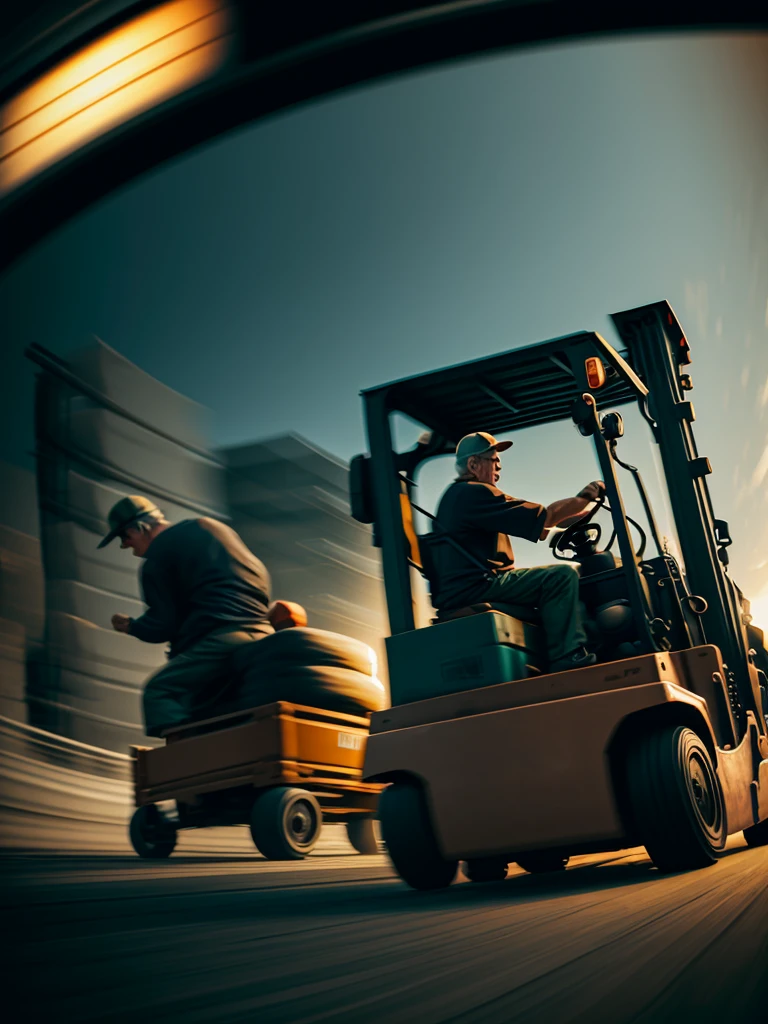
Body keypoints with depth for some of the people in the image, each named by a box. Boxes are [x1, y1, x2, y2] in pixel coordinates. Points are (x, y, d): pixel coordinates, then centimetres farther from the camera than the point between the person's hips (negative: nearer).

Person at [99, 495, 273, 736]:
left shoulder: (156, 558, 2)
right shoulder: (213, 527, 22)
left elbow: (161, 626, 0)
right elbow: (261, 576, 25)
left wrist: (130, 627, 19)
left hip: (220, 641, -8)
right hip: (263, 633, 8)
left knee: (158, 690, -4)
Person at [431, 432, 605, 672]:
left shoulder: (459, 495, 21)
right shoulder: (472, 493, -12)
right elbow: (543, 517, -14)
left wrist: (583, 509, 16)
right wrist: (584, 497, 0)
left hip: (463, 589, 11)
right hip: (472, 588, -11)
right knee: (562, 576, -19)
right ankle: (569, 660, -21)